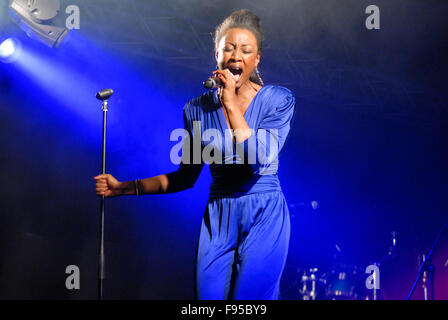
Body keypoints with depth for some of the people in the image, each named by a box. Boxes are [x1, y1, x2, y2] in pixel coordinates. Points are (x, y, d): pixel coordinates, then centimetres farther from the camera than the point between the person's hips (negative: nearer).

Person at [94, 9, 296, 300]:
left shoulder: (279, 100, -5)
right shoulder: (198, 109, 4)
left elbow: (260, 162, -20)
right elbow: (186, 177, 13)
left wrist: (231, 104, -18)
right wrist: (125, 187, 6)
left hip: (263, 221, -3)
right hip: (218, 222, 3)